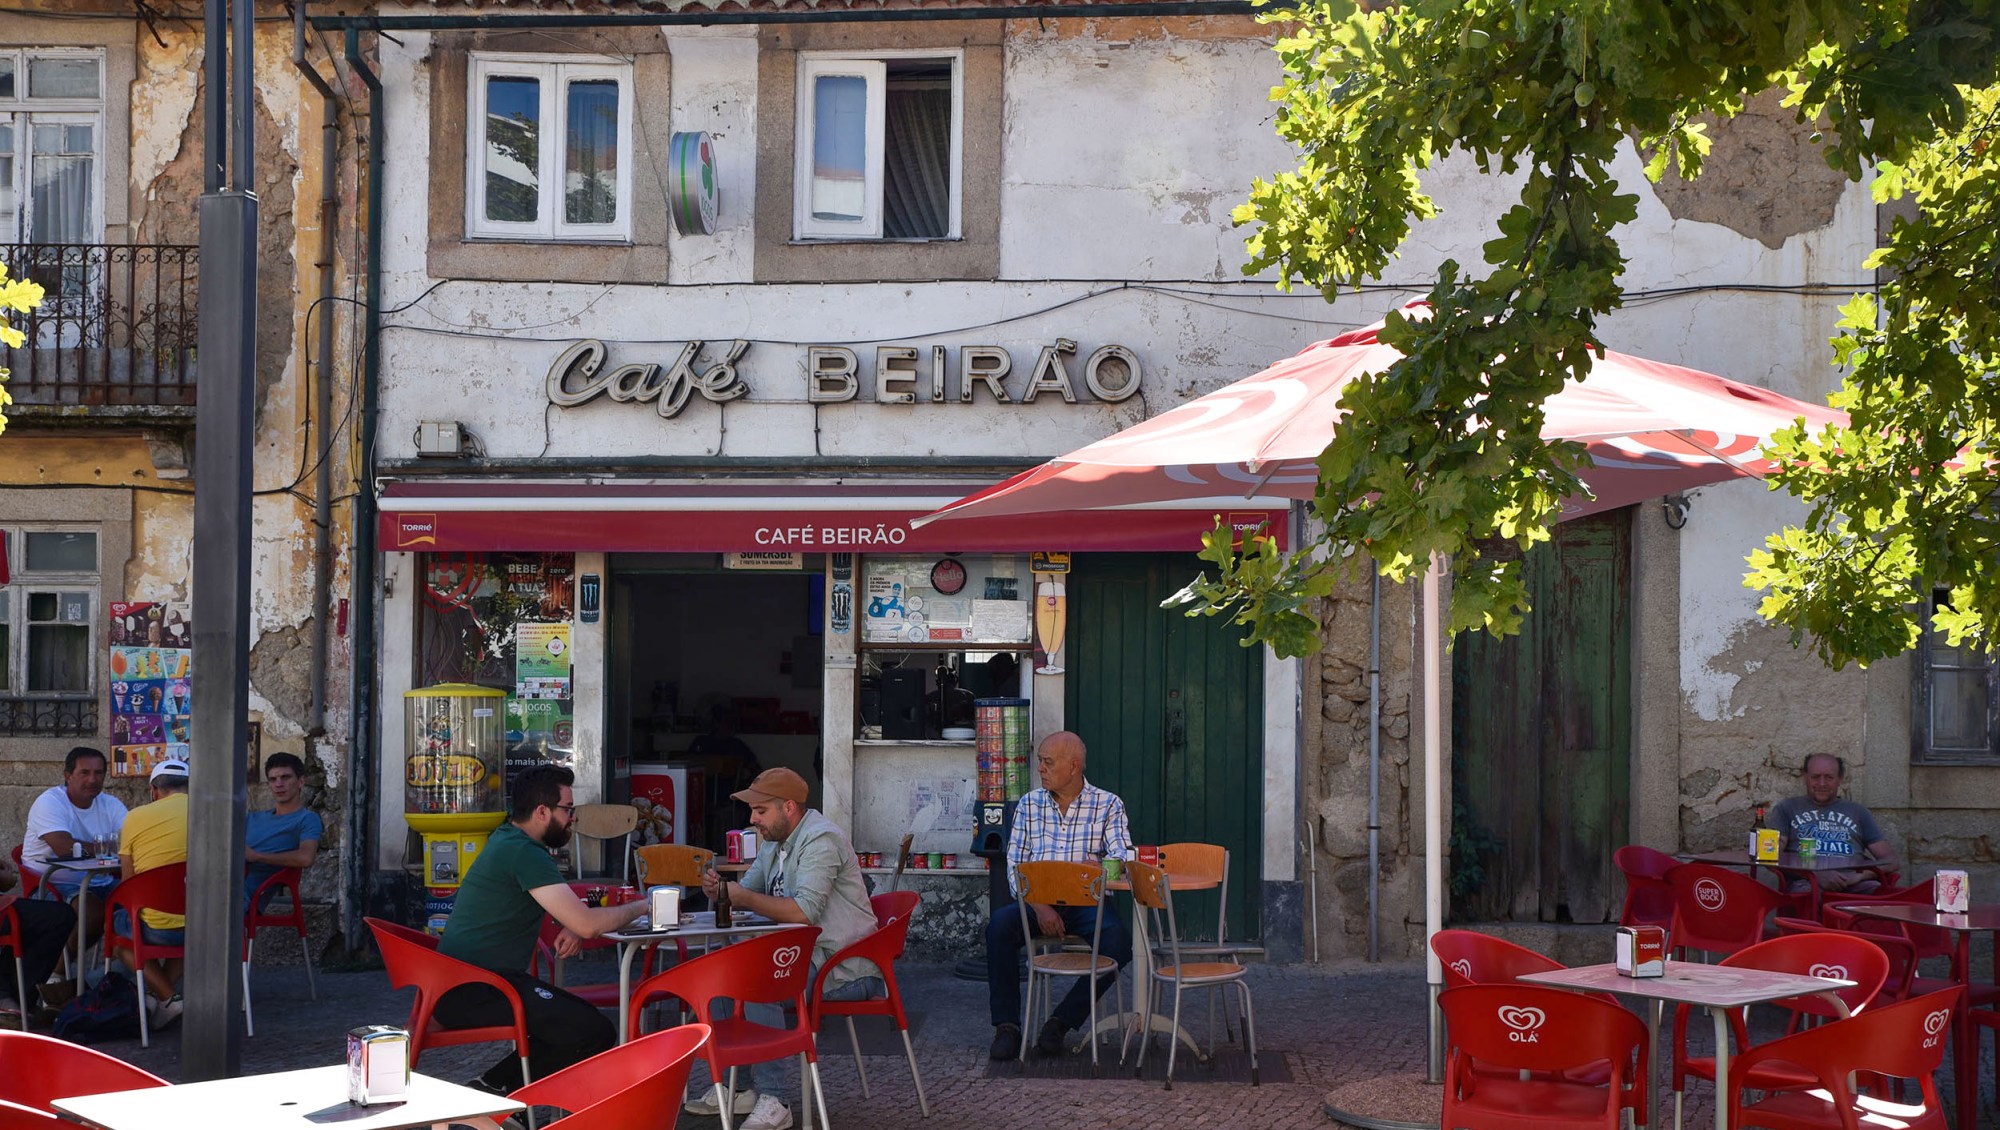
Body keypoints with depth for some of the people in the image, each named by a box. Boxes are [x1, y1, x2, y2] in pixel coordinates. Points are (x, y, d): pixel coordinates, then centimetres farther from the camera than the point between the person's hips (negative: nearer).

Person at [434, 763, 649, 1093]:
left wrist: (572, 930, 6)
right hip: (474, 991, -11)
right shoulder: (524, 853, -16)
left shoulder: (506, 840, 16)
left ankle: (496, 1085, 8)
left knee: (582, 1018, 13)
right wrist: (640, 907, -3)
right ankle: (496, 1086, -9)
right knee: (596, 1034, -20)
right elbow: (587, 924, -20)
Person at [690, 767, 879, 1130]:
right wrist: (720, 891, -1)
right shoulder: (774, 841, 15)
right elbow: (746, 891, 22)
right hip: (803, 956, 10)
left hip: (846, 968, -10)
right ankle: (728, 1088, 4)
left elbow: (803, 912, -28)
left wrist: (745, 898, -18)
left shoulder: (820, 839, -17)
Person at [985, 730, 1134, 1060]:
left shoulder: (1108, 805, 6)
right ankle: (1007, 1025, -22)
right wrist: (1039, 907, -13)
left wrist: (1100, 866, -30)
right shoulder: (1029, 805, 11)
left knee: (1119, 942, -31)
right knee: (999, 924, -30)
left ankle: (1062, 1021, -17)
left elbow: (1125, 857, -5)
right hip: (1037, 900, 1)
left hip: (1086, 903, -1)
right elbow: (1015, 866, 6)